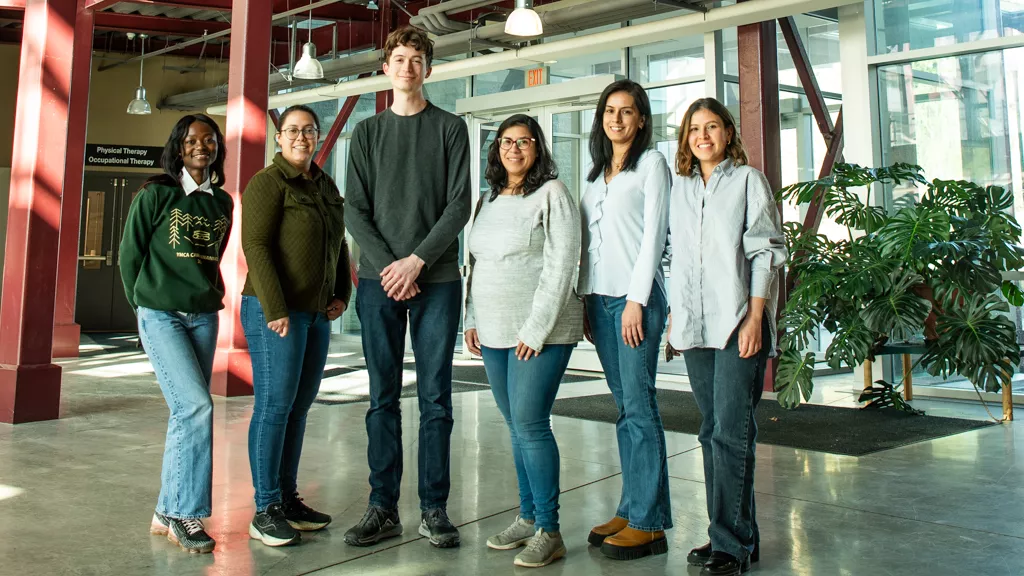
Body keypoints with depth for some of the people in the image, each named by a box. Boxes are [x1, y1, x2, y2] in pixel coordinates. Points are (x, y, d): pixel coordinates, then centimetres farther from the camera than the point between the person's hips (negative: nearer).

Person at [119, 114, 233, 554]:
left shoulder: (222, 202, 10)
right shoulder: (155, 195, -3)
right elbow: (130, 254, 2)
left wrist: (208, 296, 13)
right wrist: (145, 306, 7)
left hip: (204, 317, 5)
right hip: (161, 316, -5)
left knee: (187, 413, 5)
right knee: (197, 406, -16)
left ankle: (168, 513, 17)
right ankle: (186, 514, -3)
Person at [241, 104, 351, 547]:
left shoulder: (326, 186, 16)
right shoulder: (267, 182, -6)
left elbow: (339, 245, 24)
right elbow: (256, 246, -14)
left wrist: (341, 294, 12)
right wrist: (275, 309, -19)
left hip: (317, 314, 8)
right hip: (274, 312, -7)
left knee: (299, 407, 11)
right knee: (274, 406, -5)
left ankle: (288, 498, 21)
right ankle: (265, 511, 5)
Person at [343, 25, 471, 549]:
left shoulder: (450, 128, 8)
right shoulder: (366, 132, 14)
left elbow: (459, 205, -1)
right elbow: (355, 211, 5)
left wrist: (416, 261, -11)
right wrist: (386, 266, -9)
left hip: (437, 279, -1)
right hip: (378, 280, 2)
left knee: (435, 398, 1)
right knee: (383, 399, 5)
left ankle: (433, 509, 10)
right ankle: (383, 508, 13)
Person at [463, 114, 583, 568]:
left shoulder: (552, 194, -5)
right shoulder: (489, 201, 17)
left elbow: (561, 265, -12)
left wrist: (536, 328, -16)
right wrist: (473, 320, 11)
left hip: (540, 331, -7)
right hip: (494, 333, 7)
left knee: (530, 424, -10)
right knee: (516, 426, 10)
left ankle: (548, 531, 1)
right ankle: (527, 518, 21)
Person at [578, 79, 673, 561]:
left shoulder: (652, 163, 2)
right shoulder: (595, 173, 20)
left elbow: (653, 233, -6)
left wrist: (637, 300, -14)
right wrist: (585, 301, 9)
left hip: (635, 295, -6)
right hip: (598, 297, 6)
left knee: (639, 406, -7)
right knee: (624, 407, 9)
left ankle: (649, 522, -1)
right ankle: (630, 509, 15)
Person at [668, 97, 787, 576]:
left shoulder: (748, 181, 3)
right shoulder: (681, 187, 17)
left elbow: (766, 252, -3)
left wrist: (754, 316, -12)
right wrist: (674, 317, 12)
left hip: (737, 322, -5)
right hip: (695, 325, 6)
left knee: (730, 433, -8)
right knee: (712, 432, 9)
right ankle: (728, 534, 20)